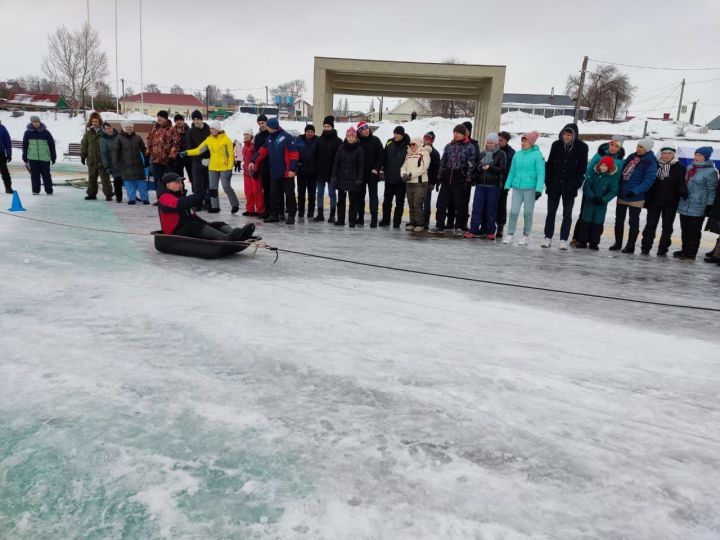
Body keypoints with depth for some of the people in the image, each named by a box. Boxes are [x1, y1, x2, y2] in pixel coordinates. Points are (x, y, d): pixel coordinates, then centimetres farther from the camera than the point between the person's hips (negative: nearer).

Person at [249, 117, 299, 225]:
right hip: (274, 173, 7)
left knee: (289, 194, 0)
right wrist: (254, 161, 4)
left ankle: (291, 216, 5)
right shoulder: (270, 138, 13)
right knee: (275, 195, 12)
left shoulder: (287, 137, -11)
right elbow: (262, 151, 16)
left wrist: (292, 169, -19)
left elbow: (294, 154, -14)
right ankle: (274, 215, 19)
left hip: (286, 173, -7)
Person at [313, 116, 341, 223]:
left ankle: (332, 215, 9)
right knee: (320, 193, 8)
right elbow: (316, 155, 8)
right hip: (320, 171, 4)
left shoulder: (337, 141, -4)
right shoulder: (319, 140, 8)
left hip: (331, 172, -4)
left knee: (332, 193, 3)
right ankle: (320, 214, 15)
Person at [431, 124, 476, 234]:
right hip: (447, 178, 4)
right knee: (441, 203, 3)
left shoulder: (469, 147, -2)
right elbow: (443, 162, 14)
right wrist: (439, 176, 9)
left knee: (459, 204, 2)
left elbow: (471, 165, -6)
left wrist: (468, 180, -12)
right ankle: (439, 226, 11)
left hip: (460, 180, -4)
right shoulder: (449, 146, 11)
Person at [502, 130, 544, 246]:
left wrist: (539, 189, -14)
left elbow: (541, 173, -8)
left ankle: (526, 236, 16)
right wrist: (507, 186, 12)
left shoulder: (537, 154, -5)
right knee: (513, 211, 0)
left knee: (528, 213, 5)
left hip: (530, 188, -3)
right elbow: (512, 171, 15)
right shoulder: (517, 154, 9)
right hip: (517, 187, 4)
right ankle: (510, 234, 8)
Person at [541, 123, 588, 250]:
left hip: (570, 187, -2)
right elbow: (549, 164, 5)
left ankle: (564, 239, 10)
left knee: (567, 214, 5)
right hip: (554, 185, 2)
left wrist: (577, 184, -7)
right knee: (551, 212, 6)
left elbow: (583, 168, -1)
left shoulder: (582, 147, -4)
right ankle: (548, 237, 13)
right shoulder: (556, 145, 1)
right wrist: (548, 182, 0)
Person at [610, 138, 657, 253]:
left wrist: (635, 191, -28)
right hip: (622, 194, 6)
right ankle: (618, 243, 24)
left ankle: (630, 246, 11)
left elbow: (648, 181, -19)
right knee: (619, 219, 12)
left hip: (636, 197, -6)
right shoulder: (631, 157, 8)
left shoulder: (650, 163, -12)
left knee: (634, 221, 3)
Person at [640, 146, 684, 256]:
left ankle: (663, 249, 13)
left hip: (670, 203, -1)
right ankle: (645, 248, 10)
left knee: (667, 226, 6)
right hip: (654, 201, 1)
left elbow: (681, 185, -5)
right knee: (650, 225, 4)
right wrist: (647, 200, 0)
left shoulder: (679, 168, -1)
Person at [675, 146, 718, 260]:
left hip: (698, 208, -7)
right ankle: (685, 250, 24)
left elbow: (712, 190, -9)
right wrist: (682, 188, 0)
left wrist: (709, 205, -13)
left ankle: (691, 253, 7)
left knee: (694, 231, 0)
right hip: (684, 206, 7)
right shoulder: (690, 167, 11)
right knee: (685, 230, 13)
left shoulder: (710, 171, -9)